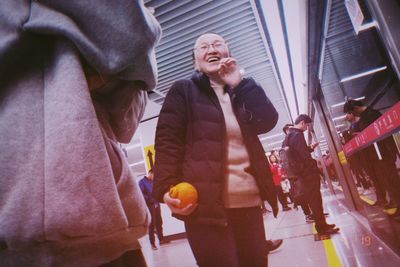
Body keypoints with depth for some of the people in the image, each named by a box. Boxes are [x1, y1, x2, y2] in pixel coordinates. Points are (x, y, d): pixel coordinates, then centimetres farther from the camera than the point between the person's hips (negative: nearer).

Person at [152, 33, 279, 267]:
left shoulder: (242, 92, 21)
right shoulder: (183, 91, 7)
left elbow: (268, 122, 5)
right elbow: (167, 140, -4)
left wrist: (240, 83, -2)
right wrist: (166, 188, -18)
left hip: (249, 200, 5)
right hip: (206, 201, -5)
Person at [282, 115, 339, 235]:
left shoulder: (289, 135, 14)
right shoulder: (297, 135, -19)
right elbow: (305, 156, -24)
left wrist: (310, 148, 19)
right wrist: (316, 164, -11)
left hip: (302, 173, 10)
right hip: (307, 172, -10)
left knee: (312, 199, 16)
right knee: (315, 200, -2)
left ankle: (321, 224, 26)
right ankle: (322, 227, 6)